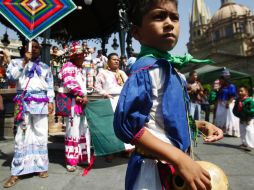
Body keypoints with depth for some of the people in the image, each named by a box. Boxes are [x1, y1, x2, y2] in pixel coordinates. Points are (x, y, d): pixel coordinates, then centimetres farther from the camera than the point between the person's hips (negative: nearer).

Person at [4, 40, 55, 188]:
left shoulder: (45, 67, 16)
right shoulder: (17, 62, 13)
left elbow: (50, 86, 11)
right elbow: (10, 76, -5)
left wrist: (51, 102, 0)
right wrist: (24, 62, -8)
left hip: (41, 102, 2)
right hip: (24, 102, -1)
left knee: (41, 134, 2)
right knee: (22, 135, -4)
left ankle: (41, 166, 13)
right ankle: (17, 172, 3)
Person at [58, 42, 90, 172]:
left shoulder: (79, 69, 21)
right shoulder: (68, 66, -6)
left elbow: (82, 85, 14)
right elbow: (70, 83, -20)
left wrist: (80, 97, -6)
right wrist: (83, 96, -14)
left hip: (81, 102, 9)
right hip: (73, 102, -9)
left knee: (83, 131, 13)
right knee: (73, 131, -5)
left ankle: (81, 157, 25)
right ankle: (71, 161, 6)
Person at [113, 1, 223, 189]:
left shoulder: (167, 67, 5)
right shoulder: (147, 67, -22)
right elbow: (127, 123, -30)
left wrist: (200, 124, 6)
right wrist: (179, 158, -29)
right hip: (154, 171, -9)